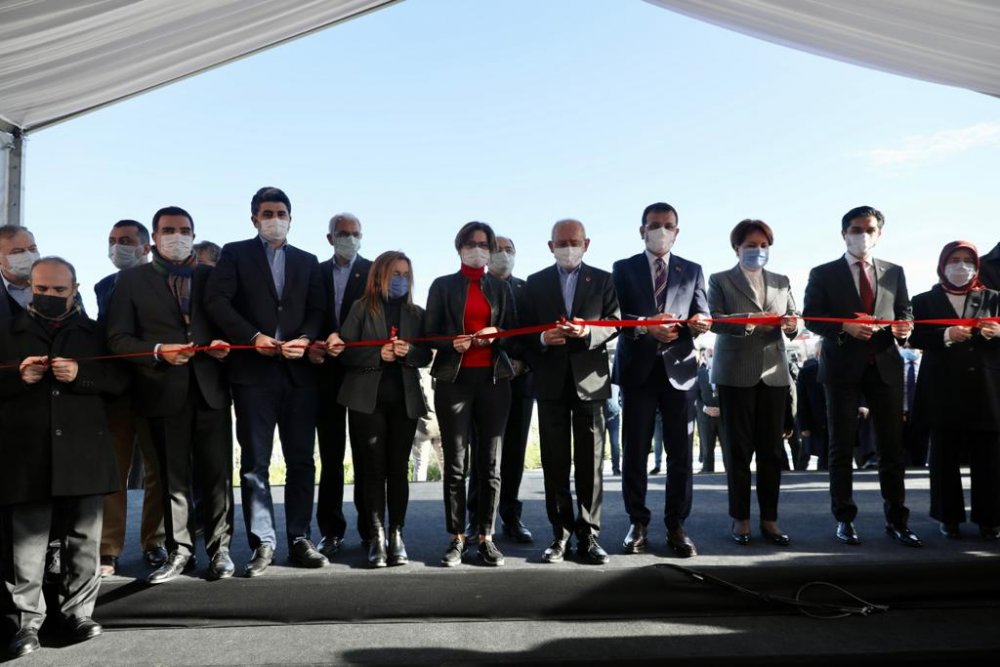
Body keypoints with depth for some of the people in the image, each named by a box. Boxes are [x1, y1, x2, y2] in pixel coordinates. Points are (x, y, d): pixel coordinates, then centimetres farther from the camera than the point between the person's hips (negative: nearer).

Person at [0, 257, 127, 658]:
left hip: (83, 453, 0)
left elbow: (120, 379, 4)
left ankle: (78, 613, 17)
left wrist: (80, 374, -12)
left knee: (83, 540, 6)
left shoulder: (95, 332, 13)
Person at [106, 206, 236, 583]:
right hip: (165, 392, -1)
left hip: (210, 388, 1)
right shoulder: (132, 280, 7)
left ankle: (219, 549, 13)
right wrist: (158, 351, -14)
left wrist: (223, 345, -8)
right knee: (173, 477, 7)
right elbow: (117, 338, 1)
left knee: (216, 473, 3)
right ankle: (179, 551, 17)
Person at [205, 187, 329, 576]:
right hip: (253, 371, -3)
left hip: (299, 372, 3)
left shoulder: (307, 262, 18)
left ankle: (299, 540, 13)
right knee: (255, 462, 0)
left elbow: (318, 310, 10)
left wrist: (306, 339, -9)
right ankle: (263, 543, 7)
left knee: (301, 460, 5)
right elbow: (216, 300, -4)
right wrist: (252, 336, -13)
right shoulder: (235, 254, 8)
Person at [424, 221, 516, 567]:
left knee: (490, 463, 2)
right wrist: (453, 343, -15)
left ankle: (486, 537, 10)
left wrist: (496, 336, -8)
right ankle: (456, 538, 7)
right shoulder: (442, 285, 10)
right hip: (453, 379, -2)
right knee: (455, 463, -1)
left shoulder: (501, 288, 16)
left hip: (493, 379, 2)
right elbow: (431, 333, 5)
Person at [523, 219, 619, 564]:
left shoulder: (602, 280, 8)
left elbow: (614, 325, 0)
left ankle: (588, 534, 10)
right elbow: (526, 330, 6)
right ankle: (560, 534, 13)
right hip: (551, 381, 1)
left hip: (590, 380, -1)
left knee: (590, 461, 2)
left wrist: (588, 332, -18)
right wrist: (542, 338, -15)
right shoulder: (535, 283, 10)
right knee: (555, 462, 5)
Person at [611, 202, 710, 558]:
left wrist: (699, 323, -21)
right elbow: (615, 316, -4)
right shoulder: (623, 268, 7)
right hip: (638, 368, -1)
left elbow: (701, 316, 3)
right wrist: (646, 326, -21)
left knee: (680, 451, 2)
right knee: (634, 450, 4)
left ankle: (676, 525, 11)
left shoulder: (692, 271, 12)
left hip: (678, 368, 1)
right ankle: (637, 523, 15)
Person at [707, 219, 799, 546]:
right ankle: (740, 519, 9)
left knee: (772, 449, 3)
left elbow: (793, 324, 10)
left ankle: (769, 519, 12)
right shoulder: (720, 280, 6)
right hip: (735, 374, -3)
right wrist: (750, 320, -21)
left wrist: (791, 324, -12)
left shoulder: (781, 282, 17)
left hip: (774, 373, 3)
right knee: (737, 449, 1)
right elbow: (713, 320, -8)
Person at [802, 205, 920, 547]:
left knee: (892, 446, 4)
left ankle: (896, 520, 13)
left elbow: (904, 312, 12)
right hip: (842, 367, -2)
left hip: (885, 366, 3)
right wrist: (845, 327, -18)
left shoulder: (894, 272, 13)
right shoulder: (823, 274, 3)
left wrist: (904, 327, -11)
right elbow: (811, 317, -3)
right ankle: (844, 519, 12)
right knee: (841, 446, 4)